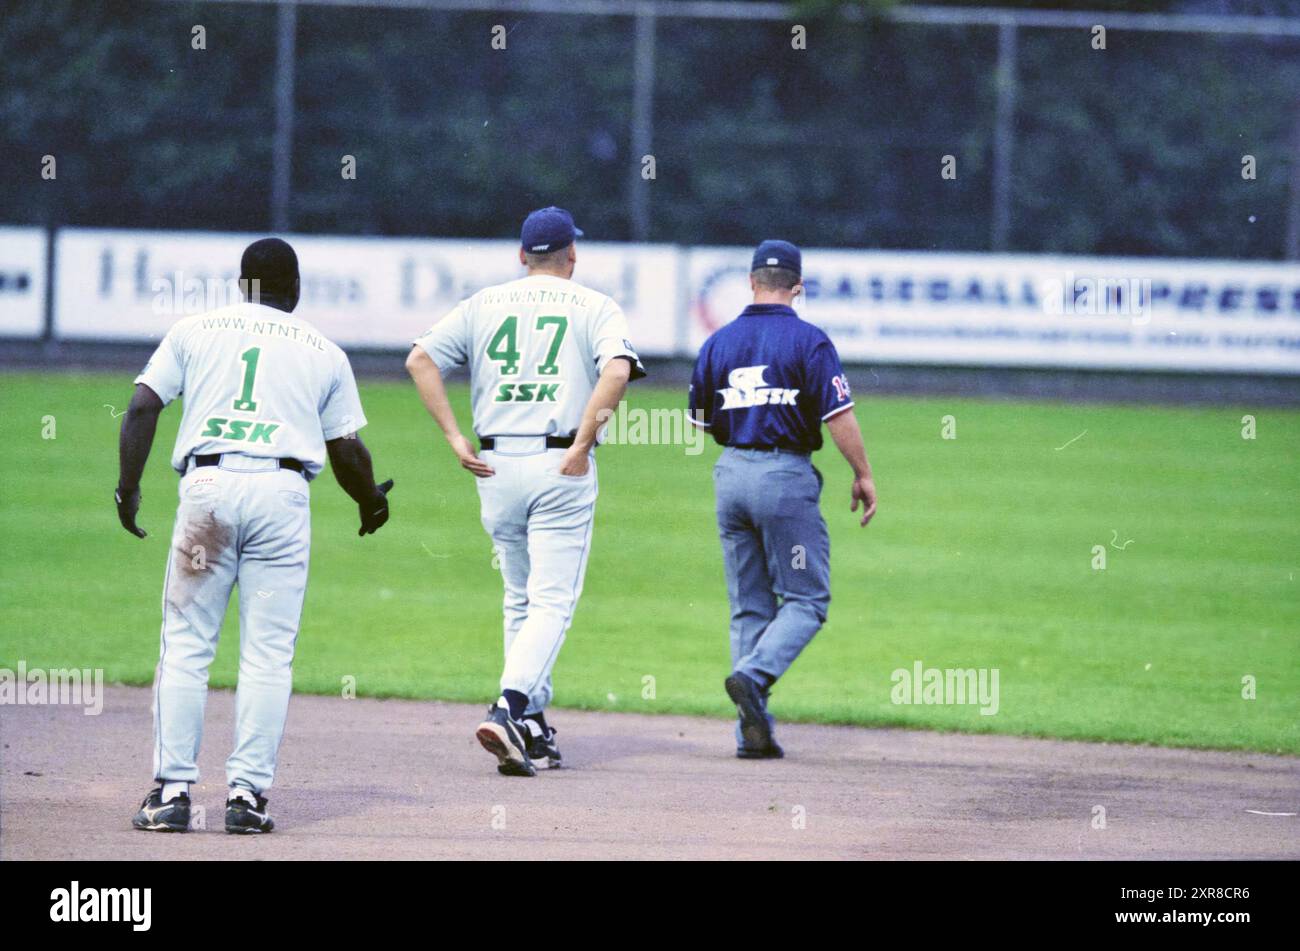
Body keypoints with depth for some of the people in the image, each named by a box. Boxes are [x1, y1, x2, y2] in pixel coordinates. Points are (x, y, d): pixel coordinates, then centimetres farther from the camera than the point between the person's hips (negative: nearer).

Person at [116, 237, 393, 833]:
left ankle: (172, 790, -2)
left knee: (185, 645, 4)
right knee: (268, 652, 3)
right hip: (282, 493, 0)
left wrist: (128, 487, 7)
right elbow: (347, 449, 13)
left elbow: (143, 407, 4)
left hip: (206, 485, 0)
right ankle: (247, 793, -2)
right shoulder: (323, 353, 14)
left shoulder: (195, 331, 14)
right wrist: (370, 502, 30)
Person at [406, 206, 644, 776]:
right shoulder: (594, 307, 3)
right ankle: (508, 709, -25)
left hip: (496, 466, 4)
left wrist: (455, 439, 0)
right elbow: (617, 370, -17)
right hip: (562, 469, -4)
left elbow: (420, 358, 2)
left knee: (521, 601, 17)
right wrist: (582, 443, -14)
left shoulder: (484, 304, 11)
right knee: (552, 601, -5)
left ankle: (534, 730, 16)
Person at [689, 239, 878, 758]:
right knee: (805, 599, 3)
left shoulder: (718, 342, 7)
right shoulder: (807, 341, -8)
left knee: (749, 608, 9)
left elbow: (701, 421, 14)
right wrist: (863, 475, -3)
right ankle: (753, 676, -22)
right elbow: (839, 415, -13)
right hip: (786, 475, -5)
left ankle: (753, 733, 4)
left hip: (731, 476, 5)